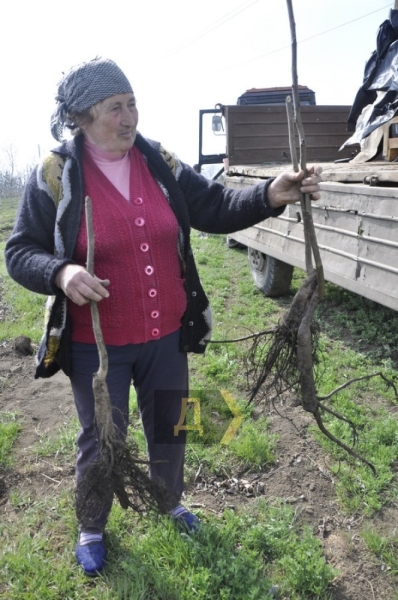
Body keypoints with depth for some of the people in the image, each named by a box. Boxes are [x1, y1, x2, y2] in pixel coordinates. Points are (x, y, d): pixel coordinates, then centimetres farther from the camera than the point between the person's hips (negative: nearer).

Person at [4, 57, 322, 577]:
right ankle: (91, 528, 45)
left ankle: (169, 501, 54)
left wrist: (270, 196, -19)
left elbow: (215, 208, -1)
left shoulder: (160, 163, -2)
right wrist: (60, 273, -28)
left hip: (166, 337, 4)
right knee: (101, 442, 15)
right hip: (96, 344, -3)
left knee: (169, 430, 22)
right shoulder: (54, 175, -11)